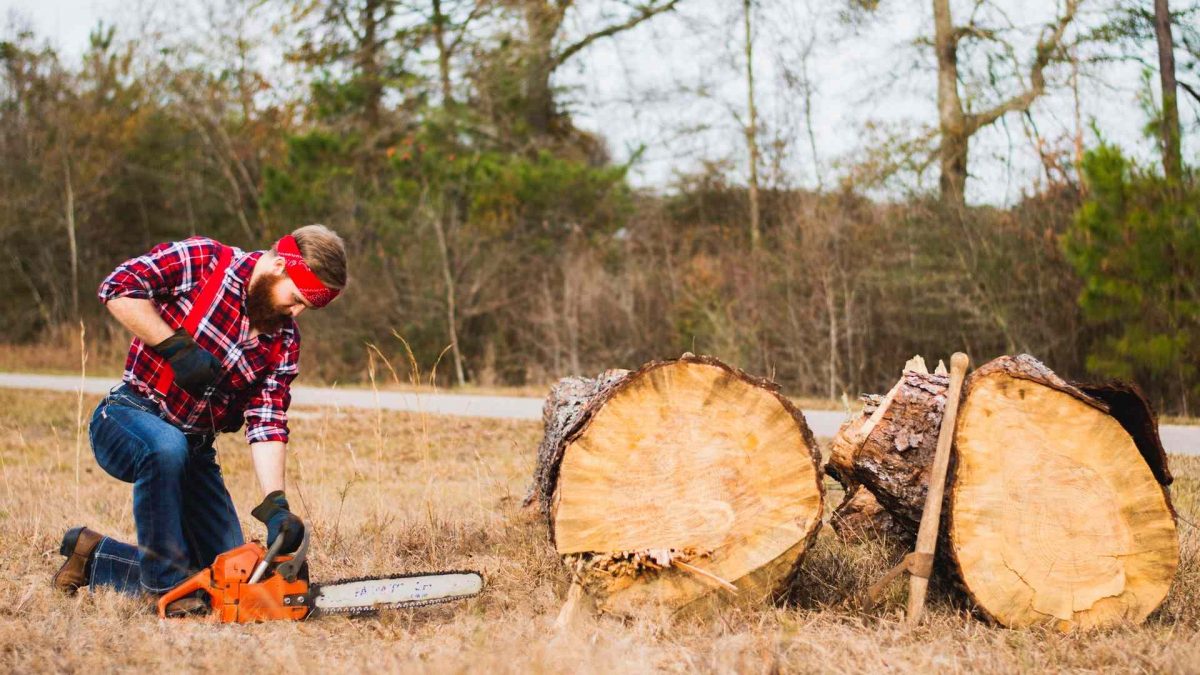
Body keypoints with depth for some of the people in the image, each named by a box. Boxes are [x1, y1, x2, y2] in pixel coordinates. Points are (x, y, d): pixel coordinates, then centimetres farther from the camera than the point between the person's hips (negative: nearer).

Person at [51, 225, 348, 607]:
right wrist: (177, 346, -25)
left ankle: (96, 559, 19)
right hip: (128, 417, -6)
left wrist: (275, 505, -21)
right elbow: (118, 289, -20)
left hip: (195, 448, 6)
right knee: (168, 447, -41)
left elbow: (267, 425, -8)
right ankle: (166, 583, -25)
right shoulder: (202, 260, -14)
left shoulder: (284, 342, -1)